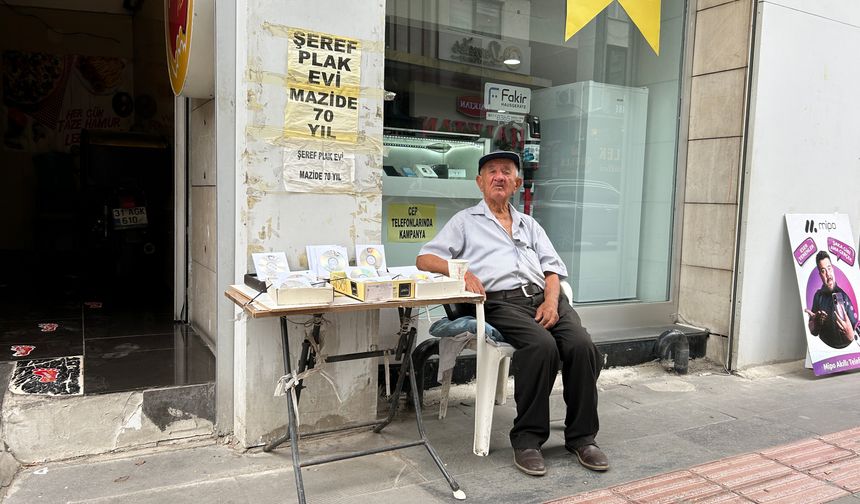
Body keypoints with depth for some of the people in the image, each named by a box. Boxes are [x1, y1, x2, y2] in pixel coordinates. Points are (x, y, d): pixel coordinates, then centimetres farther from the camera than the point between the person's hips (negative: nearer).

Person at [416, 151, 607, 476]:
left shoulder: (530, 225, 30)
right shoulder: (465, 221, 19)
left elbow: (552, 269, 19)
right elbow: (424, 259, 9)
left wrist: (551, 301, -3)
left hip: (544, 296, 4)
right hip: (502, 302, -4)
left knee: (582, 346, -24)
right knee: (542, 345, -33)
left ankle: (581, 437, -9)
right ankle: (527, 439, -19)